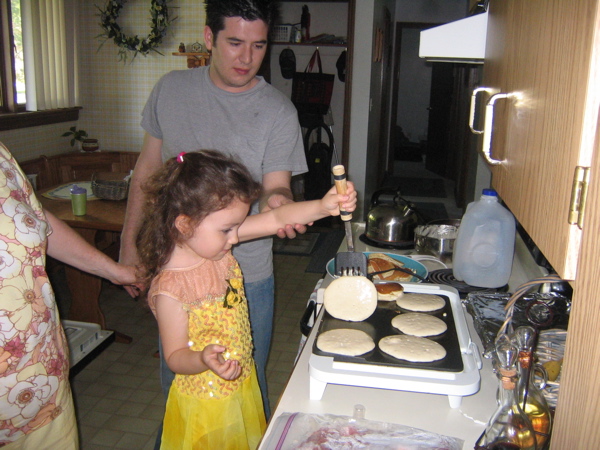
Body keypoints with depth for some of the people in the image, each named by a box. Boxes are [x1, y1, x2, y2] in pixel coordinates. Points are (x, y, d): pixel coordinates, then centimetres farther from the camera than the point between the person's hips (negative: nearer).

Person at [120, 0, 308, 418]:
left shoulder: (278, 112, -9)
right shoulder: (172, 89, 0)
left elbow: (275, 186, -12)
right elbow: (148, 169, 8)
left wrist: (277, 201, -37)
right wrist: (129, 242, 7)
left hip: (246, 277, -3)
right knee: (175, 379, 20)